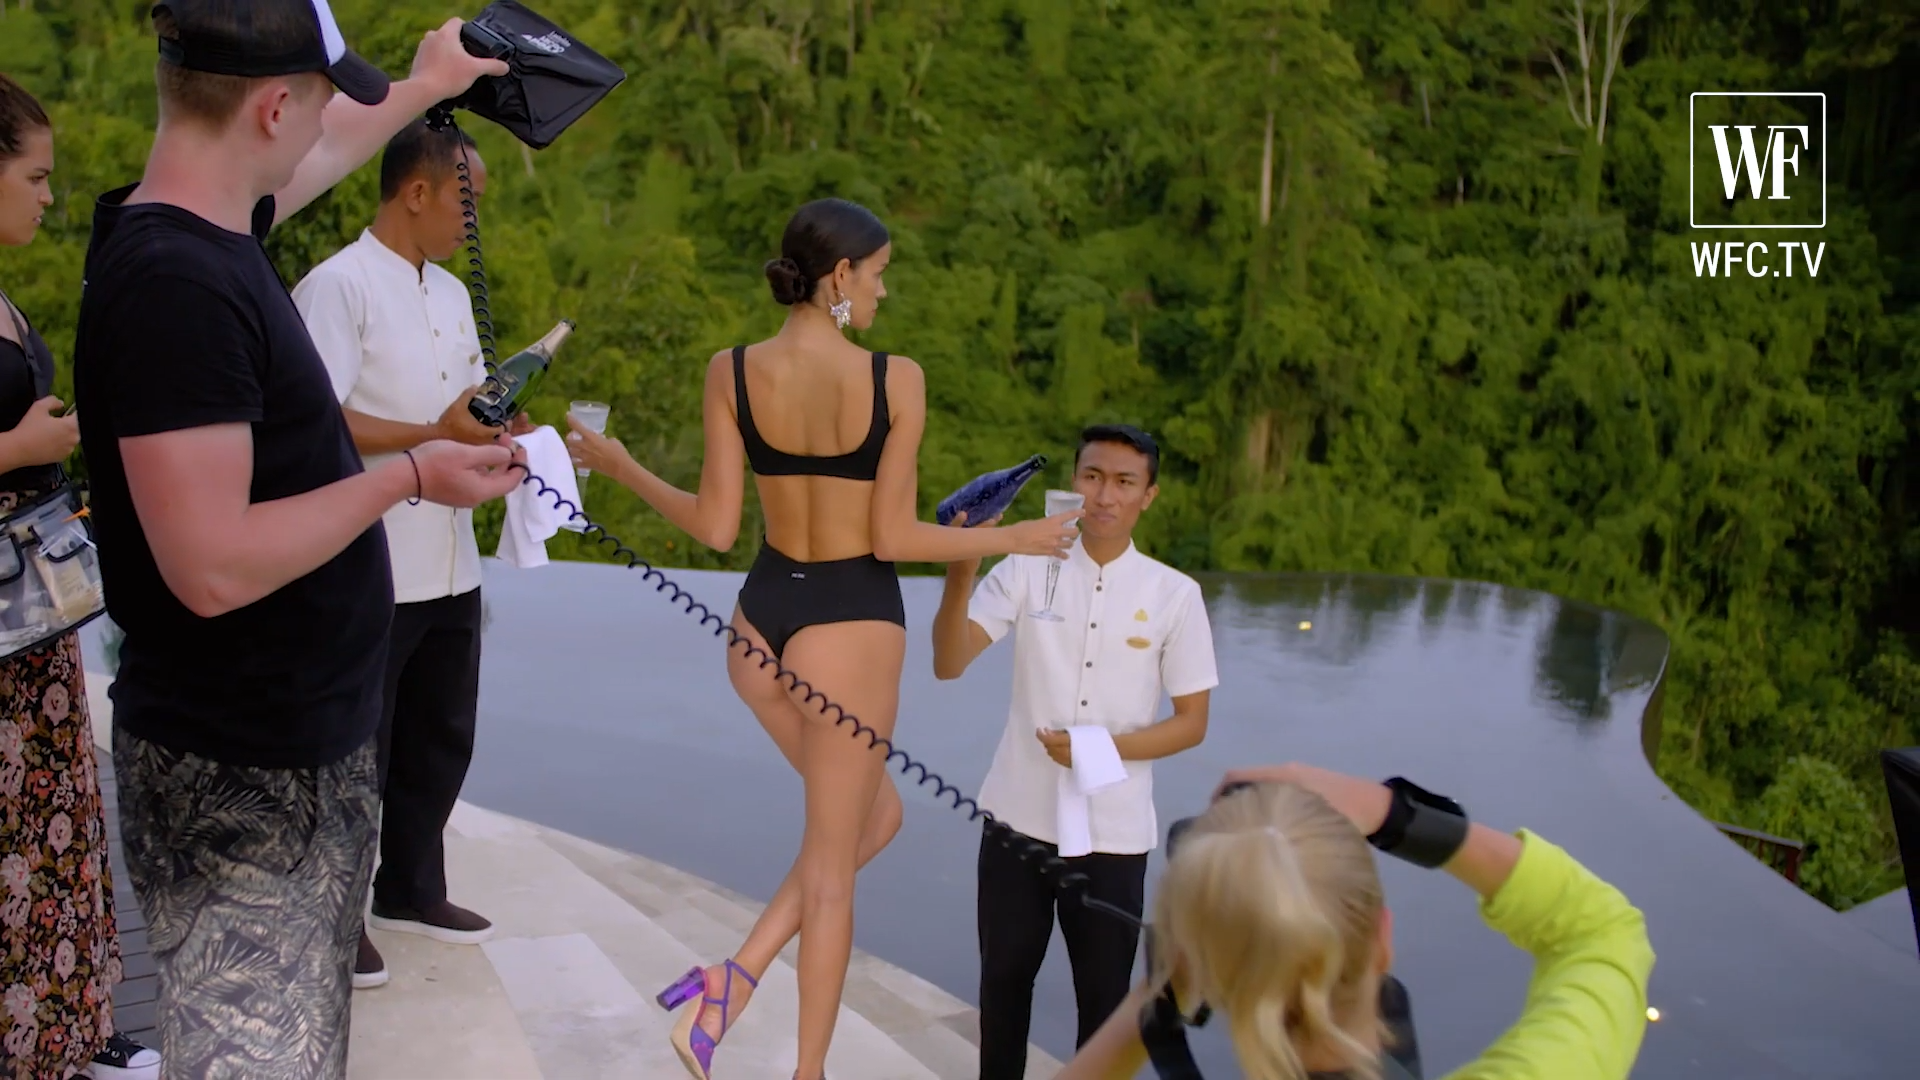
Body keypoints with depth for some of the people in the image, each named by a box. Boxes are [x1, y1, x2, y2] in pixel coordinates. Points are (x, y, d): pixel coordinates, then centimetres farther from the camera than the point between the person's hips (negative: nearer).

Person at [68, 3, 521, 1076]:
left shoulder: (211, 226, 5)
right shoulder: (175, 282, -24)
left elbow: (328, 146, 28)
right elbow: (214, 566, -28)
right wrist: (408, 478, -17)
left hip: (305, 748, 9)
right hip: (242, 784, -9)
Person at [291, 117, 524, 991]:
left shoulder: (451, 293, 14)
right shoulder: (338, 287, -14)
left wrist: (499, 428, 4)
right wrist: (437, 437, -22)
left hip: (450, 565, 8)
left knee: (442, 737, 18)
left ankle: (410, 889, 36)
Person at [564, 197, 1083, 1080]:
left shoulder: (730, 371, -4)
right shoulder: (896, 379, -15)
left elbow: (715, 527, -1)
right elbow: (893, 537, -12)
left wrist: (617, 466, 13)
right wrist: (1014, 539, 0)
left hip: (762, 617, 5)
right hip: (851, 624, -5)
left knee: (876, 815, 26)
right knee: (831, 865, 10)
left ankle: (739, 975, 13)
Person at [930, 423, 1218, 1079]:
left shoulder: (1176, 595, -4)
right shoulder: (1026, 570, -4)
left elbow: (1192, 723, 0)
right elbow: (949, 664, -13)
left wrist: (1106, 747, -16)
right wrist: (961, 571, -28)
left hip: (1113, 834, -1)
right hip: (1019, 819, 1)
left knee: (1104, 998, 11)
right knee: (1004, 980, 16)